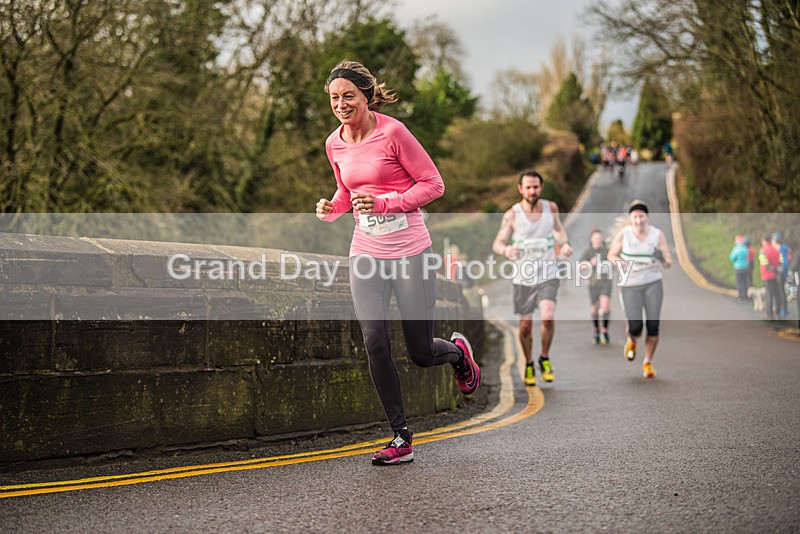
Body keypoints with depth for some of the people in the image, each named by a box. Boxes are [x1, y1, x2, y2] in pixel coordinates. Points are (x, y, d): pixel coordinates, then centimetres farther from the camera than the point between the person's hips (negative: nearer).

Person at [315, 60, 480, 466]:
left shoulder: (392, 132, -11)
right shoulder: (335, 144, 6)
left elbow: (433, 184, -8)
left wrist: (383, 203, -19)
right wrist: (332, 208, 0)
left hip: (410, 251, -4)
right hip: (366, 253, 5)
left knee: (421, 354, 2)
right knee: (375, 343, -9)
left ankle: (458, 352, 39)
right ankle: (401, 438, 2)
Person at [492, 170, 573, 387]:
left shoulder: (551, 208, -1)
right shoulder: (512, 214, -8)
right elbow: (497, 243, -5)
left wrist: (565, 243, -1)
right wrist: (506, 250, -28)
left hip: (547, 276, 0)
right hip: (523, 279, 0)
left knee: (548, 318, -20)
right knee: (525, 326, 6)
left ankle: (545, 359, 6)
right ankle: (529, 366, 31)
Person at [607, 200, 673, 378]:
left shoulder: (658, 234, -3)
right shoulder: (623, 234, -7)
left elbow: (669, 262, 1)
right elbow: (611, 255, 5)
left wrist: (664, 262, -23)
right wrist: (619, 262, -16)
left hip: (653, 284, 1)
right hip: (630, 285, -1)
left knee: (653, 326, -6)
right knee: (636, 327, -9)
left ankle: (648, 363, 16)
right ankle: (631, 340, 30)